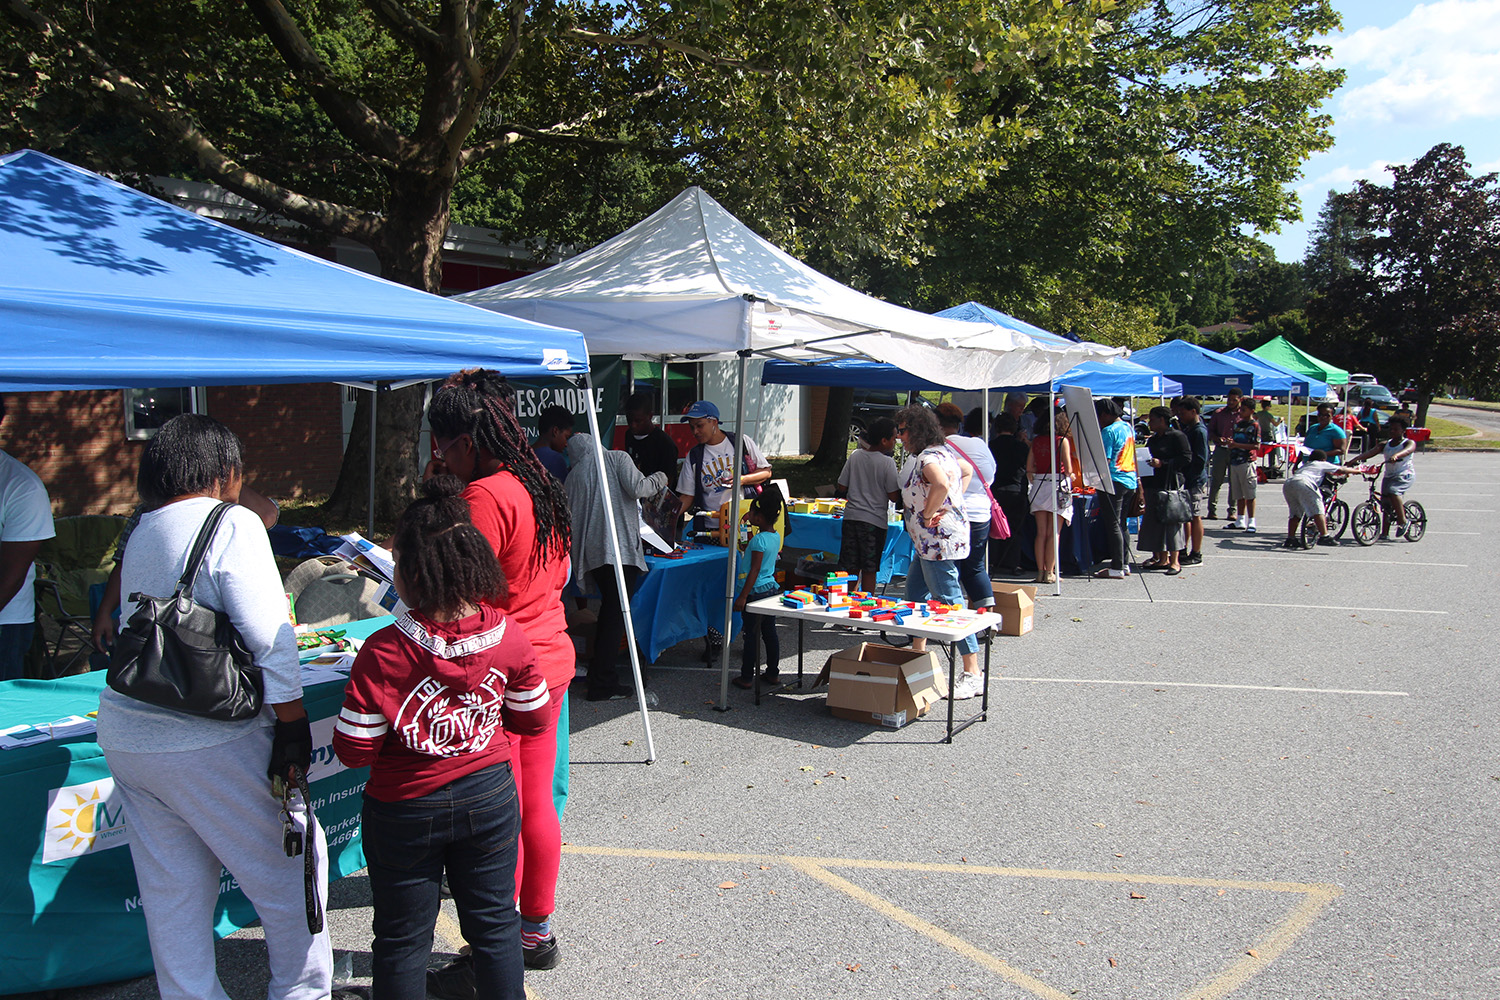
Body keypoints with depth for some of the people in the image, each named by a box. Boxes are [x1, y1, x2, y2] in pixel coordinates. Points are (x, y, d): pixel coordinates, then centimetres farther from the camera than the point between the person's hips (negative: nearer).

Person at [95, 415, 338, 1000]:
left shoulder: (140, 532, 9)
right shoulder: (231, 523, -12)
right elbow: (269, 636, -17)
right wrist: (293, 725, -13)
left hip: (124, 732, 8)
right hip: (207, 741, -7)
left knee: (170, 889, 17)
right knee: (289, 866, 9)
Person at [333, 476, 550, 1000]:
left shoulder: (383, 652, -24)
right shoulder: (507, 636, -13)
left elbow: (353, 751, -17)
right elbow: (532, 720, 0)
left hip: (405, 810, -3)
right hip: (490, 796, 3)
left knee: (403, 938, 17)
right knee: (495, 923, 20)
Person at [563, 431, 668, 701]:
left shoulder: (573, 476, 18)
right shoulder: (617, 458, 6)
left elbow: (570, 517, 15)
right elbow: (637, 488, -10)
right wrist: (658, 479, 8)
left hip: (591, 552, 6)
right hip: (620, 547, -6)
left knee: (609, 608, 22)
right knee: (617, 612, -4)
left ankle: (598, 669, 28)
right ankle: (602, 684, -6)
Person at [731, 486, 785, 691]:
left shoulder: (759, 539, -19)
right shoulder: (776, 536, 7)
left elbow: (754, 570, -21)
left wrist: (743, 596, -20)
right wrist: (749, 528, 21)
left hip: (757, 591, -8)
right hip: (772, 588, 8)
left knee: (751, 635, -1)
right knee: (769, 632, 16)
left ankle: (746, 678, 5)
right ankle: (773, 673, 23)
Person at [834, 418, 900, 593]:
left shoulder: (855, 455, 3)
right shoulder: (887, 462, -10)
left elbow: (842, 488, 7)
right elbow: (894, 497, -9)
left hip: (851, 516, 4)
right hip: (874, 520, -4)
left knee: (850, 568, 10)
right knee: (869, 570, 3)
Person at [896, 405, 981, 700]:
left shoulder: (926, 458, -19)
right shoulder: (943, 450, 13)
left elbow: (942, 484, -39)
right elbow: (967, 471, 28)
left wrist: (928, 513, -23)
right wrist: (953, 502, 17)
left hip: (938, 539, -11)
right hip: (928, 542, 11)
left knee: (949, 603, -8)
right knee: (914, 595, 21)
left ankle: (972, 675, -4)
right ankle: (918, 655, 32)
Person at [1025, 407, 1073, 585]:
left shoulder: (1036, 441, 8)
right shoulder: (1063, 440, -5)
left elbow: (1029, 468, 8)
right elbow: (1068, 469, -5)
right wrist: (1070, 476, 15)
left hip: (1038, 484, 4)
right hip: (1058, 484, -4)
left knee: (1041, 532, 7)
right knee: (1053, 533, -1)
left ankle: (1041, 571, 8)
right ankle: (1050, 572, -1)